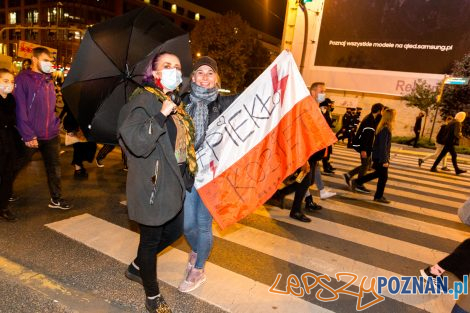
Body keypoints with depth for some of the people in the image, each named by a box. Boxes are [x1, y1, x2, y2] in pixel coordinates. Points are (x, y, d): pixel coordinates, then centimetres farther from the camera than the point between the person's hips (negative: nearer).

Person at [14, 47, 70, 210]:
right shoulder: (23, 79, -9)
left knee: (54, 166, 8)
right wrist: (28, 135, -17)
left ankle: (56, 199, 19)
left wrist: (55, 125, 8)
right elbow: (20, 110, -14)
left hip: (51, 135, 6)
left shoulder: (49, 80, 11)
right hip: (30, 136, -5)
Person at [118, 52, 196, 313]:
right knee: (151, 239, 9)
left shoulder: (175, 103, 13)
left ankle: (136, 268, 46)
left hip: (173, 184, 9)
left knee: (174, 232, 21)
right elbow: (136, 142, -28)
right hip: (152, 185, -9)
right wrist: (161, 115, -30)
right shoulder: (144, 99, -14)